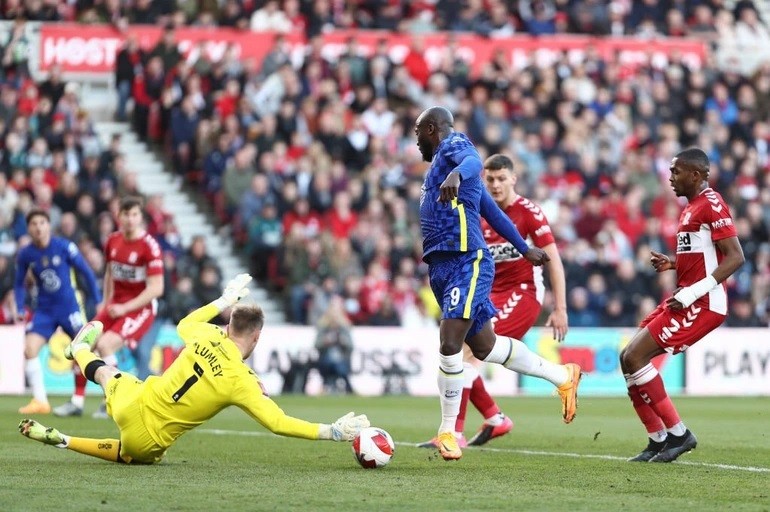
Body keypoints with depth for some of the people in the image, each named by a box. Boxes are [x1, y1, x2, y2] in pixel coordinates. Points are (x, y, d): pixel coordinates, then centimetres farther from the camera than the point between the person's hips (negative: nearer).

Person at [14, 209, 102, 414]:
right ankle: (40, 401, -5)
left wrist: (98, 302, -3)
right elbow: (19, 284, 11)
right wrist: (20, 310, -1)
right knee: (29, 349, -14)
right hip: (44, 311, 3)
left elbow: (86, 273, -3)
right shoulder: (25, 255, -3)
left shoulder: (64, 247, -12)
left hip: (70, 307, -3)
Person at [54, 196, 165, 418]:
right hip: (116, 305, 7)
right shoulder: (113, 241, 3)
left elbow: (156, 288, -19)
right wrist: (106, 304, 12)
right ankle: (77, 402, 14)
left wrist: (125, 308, -20)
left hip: (140, 308, -7)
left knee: (105, 345, -24)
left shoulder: (149, 246, -17)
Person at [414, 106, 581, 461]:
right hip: (442, 266, 10)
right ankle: (563, 376, 26)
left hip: (466, 262, -10)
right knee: (484, 347, 13)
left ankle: (447, 432, -13)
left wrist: (456, 174, -49)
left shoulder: (453, 143, 0)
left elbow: (473, 161, -27)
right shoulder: (441, 162, 27)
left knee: (449, 344, -17)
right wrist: (524, 249, 38)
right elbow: (493, 213, 33)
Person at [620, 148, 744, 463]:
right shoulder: (692, 207, 17)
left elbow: (735, 257, -20)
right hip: (684, 300, 10)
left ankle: (678, 434, -7)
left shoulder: (711, 204, -14)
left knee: (635, 357, -14)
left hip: (702, 305, -10)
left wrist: (693, 292, -24)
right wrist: (673, 264, 8)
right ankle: (658, 440, 11)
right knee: (628, 358, 8)